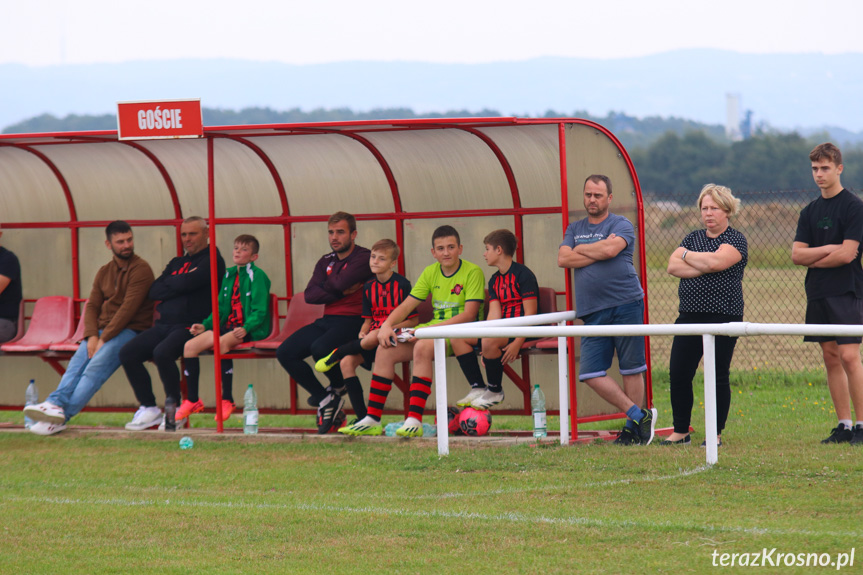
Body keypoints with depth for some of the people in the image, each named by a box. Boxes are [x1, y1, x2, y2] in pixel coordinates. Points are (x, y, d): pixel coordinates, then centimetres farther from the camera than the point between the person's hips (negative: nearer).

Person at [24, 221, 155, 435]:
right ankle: (55, 404, -44)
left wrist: (104, 339, -18)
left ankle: (63, 414, -42)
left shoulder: (140, 269, -5)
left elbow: (129, 308, -14)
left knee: (96, 367, -29)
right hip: (102, 330, 6)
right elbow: (92, 306, 12)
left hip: (130, 331, -6)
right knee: (77, 362, -23)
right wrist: (92, 336, -8)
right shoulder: (104, 272, 19)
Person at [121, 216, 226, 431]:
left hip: (190, 325, -8)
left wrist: (171, 284, 4)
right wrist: (179, 284, -3)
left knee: (162, 353, -34)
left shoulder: (212, 260, 0)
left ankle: (174, 407, -17)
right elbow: (154, 292, 12)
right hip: (164, 325, 8)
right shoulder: (177, 263, 24)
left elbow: (189, 282, -15)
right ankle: (148, 408, -4)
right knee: (128, 353, -11)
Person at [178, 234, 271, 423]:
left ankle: (227, 400, -28)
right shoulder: (229, 275, 18)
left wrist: (245, 329, -28)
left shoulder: (257, 276, -5)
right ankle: (192, 400, -4)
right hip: (227, 327, 7)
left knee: (221, 343, -37)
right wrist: (205, 325, 8)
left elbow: (260, 311, -12)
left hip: (250, 331, -7)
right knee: (190, 346, -11)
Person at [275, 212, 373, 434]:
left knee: (320, 348, -34)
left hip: (353, 321, -8)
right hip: (327, 321, 8)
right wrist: (341, 291, -9)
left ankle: (338, 387, -1)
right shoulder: (326, 262, 17)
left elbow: (340, 282, -18)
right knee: (285, 353, -9)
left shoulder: (364, 258, -4)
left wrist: (327, 284, 5)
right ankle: (326, 399, 1)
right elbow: (310, 295, 4)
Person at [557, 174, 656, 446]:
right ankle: (639, 415, 3)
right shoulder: (575, 228, 19)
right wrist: (597, 253, -5)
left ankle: (632, 427, 10)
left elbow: (611, 248, -17)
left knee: (631, 369, 0)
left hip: (626, 305, -5)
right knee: (591, 373, -5)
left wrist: (581, 249, -1)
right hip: (593, 311, 5)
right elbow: (563, 259, 4)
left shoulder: (621, 225, 2)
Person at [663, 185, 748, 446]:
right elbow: (673, 266, 2)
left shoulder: (735, 240, -1)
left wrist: (687, 255, -3)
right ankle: (681, 432, 10)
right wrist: (703, 267, -12)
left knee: (718, 376, -2)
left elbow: (715, 261, -19)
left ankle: (716, 433, 7)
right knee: (678, 374, 0)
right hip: (689, 316, 6)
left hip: (722, 316, -6)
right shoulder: (693, 238, 16)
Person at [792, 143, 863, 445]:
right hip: (818, 293, 6)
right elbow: (797, 255, 6)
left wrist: (813, 259, -1)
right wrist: (828, 250, -9)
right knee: (831, 358, 5)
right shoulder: (810, 211, 14)